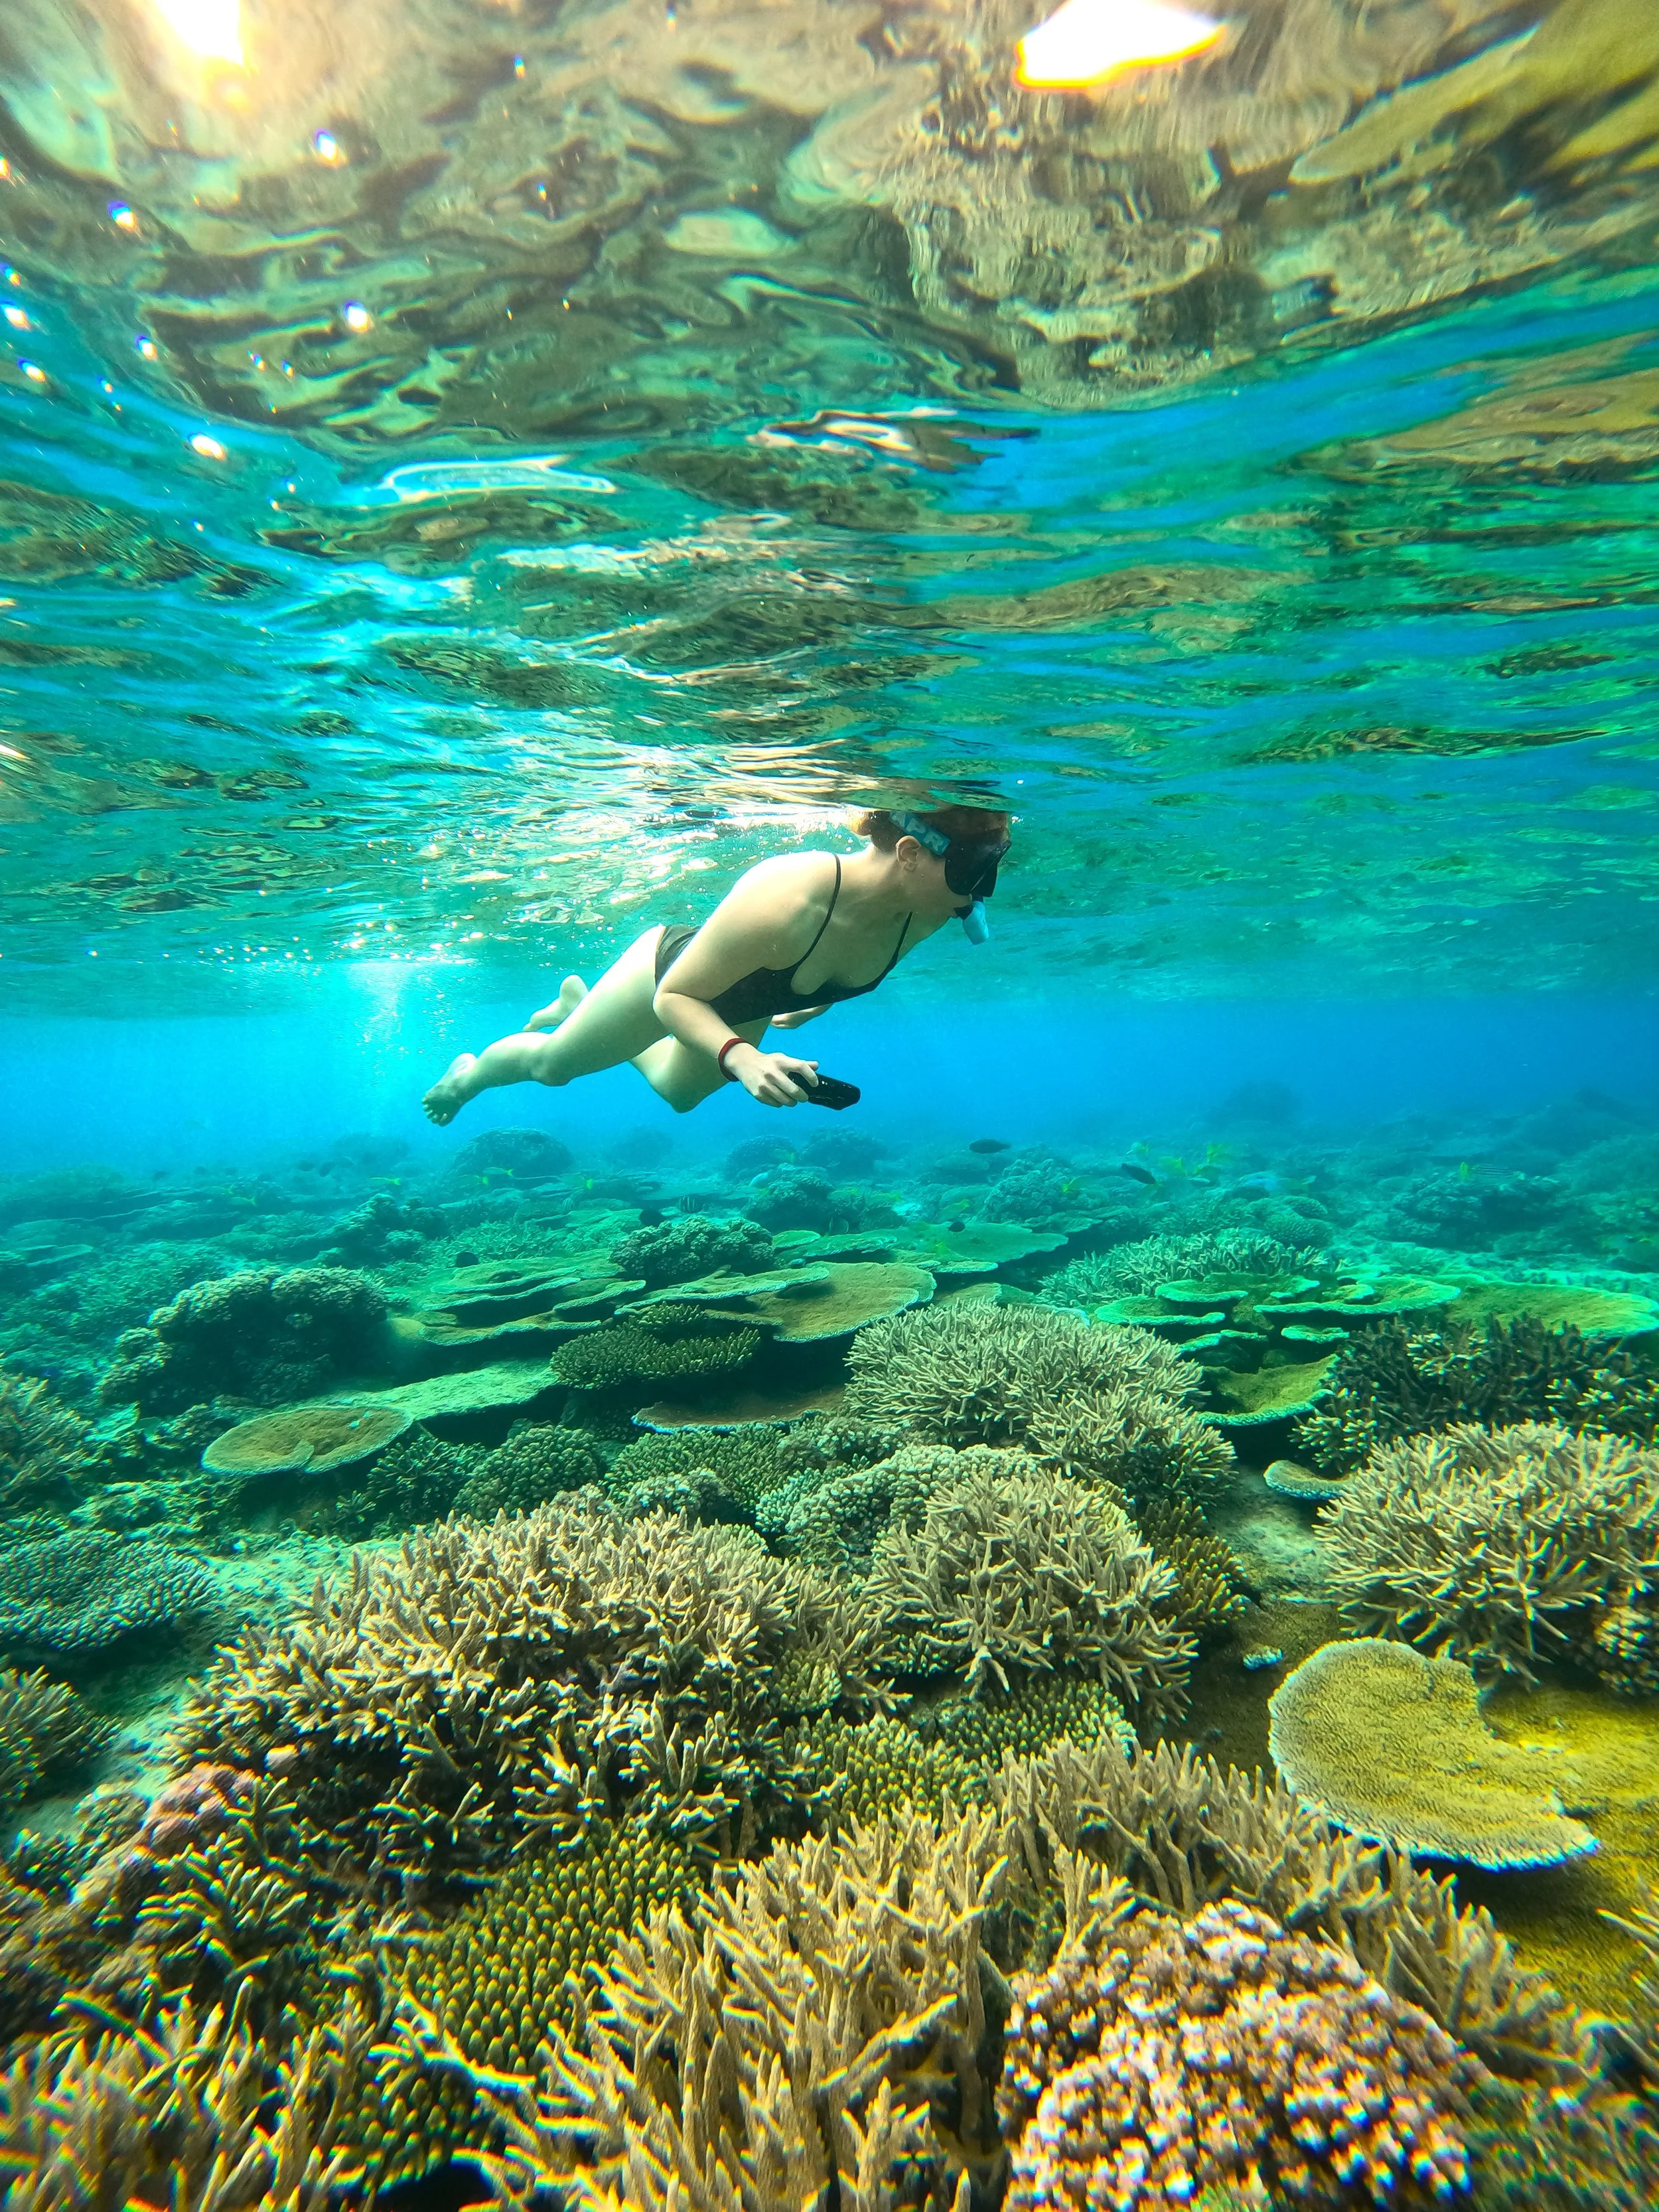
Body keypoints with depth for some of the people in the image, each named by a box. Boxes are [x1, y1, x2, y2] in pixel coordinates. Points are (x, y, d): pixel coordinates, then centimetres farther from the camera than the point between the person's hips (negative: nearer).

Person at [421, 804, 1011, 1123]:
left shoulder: (928, 913, -26)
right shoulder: (781, 900, -47)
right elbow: (675, 996, -36)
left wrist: (812, 1006, 8)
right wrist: (741, 1059, -50)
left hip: (740, 1005, 6)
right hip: (667, 974, -6)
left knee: (677, 1090, 35)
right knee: (551, 1064, 20)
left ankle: (579, 1001, 56)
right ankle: (467, 1076, 54)